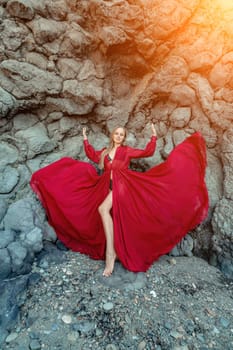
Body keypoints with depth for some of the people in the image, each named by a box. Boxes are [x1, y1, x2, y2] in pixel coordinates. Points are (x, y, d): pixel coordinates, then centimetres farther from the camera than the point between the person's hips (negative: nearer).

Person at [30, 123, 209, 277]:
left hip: (122, 184, -6)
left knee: (103, 209, -29)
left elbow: (147, 152, 11)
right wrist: (86, 139, 34)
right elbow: (92, 155, 34)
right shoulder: (105, 151, 22)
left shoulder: (127, 150, 12)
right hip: (108, 186, 6)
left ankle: (110, 252, -29)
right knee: (111, 216, -2)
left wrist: (154, 137, 9)